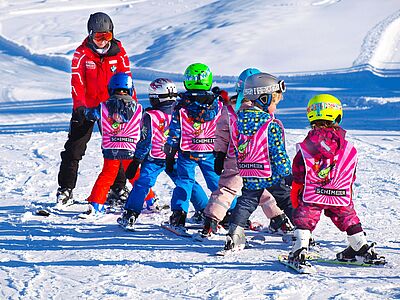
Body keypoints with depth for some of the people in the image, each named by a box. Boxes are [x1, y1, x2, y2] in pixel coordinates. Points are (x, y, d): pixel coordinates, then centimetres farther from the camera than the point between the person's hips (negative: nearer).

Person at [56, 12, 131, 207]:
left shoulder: (119, 53, -2)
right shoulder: (82, 54, -9)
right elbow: (77, 83, -15)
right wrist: (81, 107, -27)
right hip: (86, 107, -2)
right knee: (74, 149, -2)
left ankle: (119, 187, 20)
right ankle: (65, 189, 4)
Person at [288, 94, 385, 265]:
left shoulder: (309, 144, -8)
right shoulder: (348, 148, 2)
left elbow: (298, 174, -4)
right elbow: (351, 176, 11)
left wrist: (295, 193, 7)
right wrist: (348, 196, 23)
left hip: (312, 195, -3)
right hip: (341, 196, 3)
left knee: (304, 219, 3)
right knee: (348, 218, 17)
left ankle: (300, 249, -14)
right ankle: (363, 248, 23)